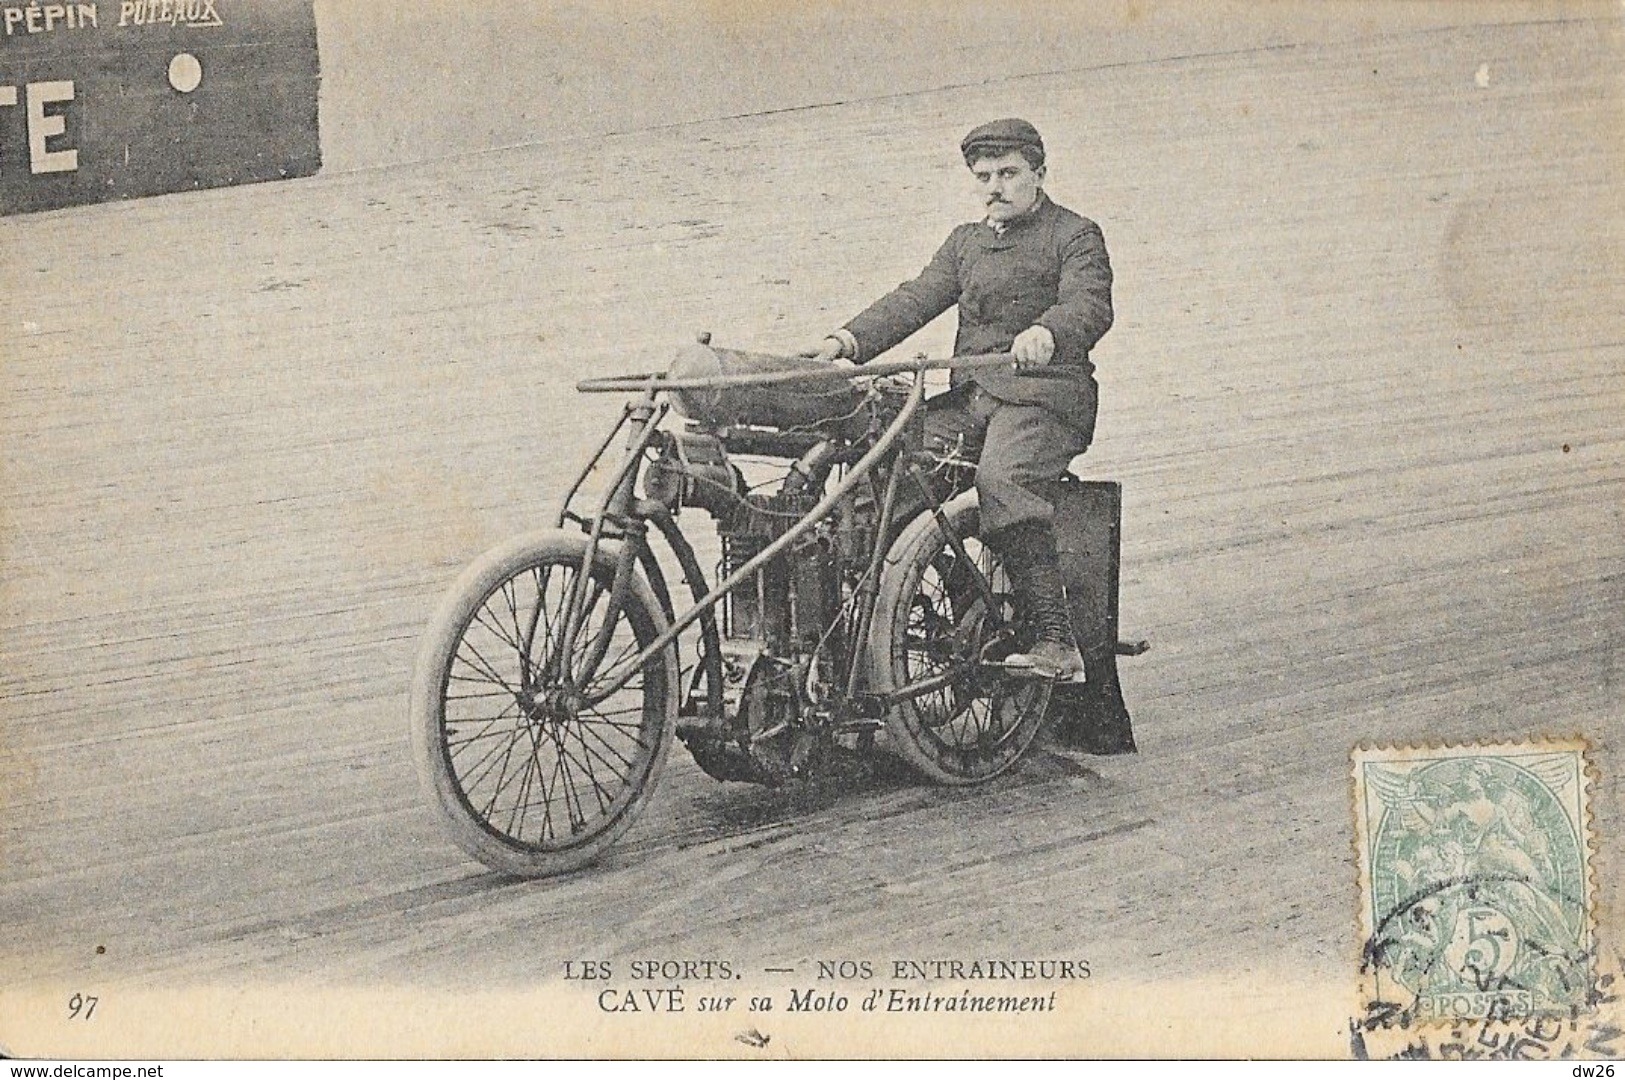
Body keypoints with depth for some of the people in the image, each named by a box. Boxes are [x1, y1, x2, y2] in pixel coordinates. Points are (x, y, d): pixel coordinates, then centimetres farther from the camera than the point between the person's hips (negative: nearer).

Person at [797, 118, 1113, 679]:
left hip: (1042, 392, -6)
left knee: (1000, 478, -35)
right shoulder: (966, 241, 24)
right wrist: (847, 341, -7)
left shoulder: (1075, 236, 4)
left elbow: (1090, 306, -15)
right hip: (970, 395, 6)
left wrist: (1044, 333, -39)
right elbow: (916, 298, 11)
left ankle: (1055, 640, -35)